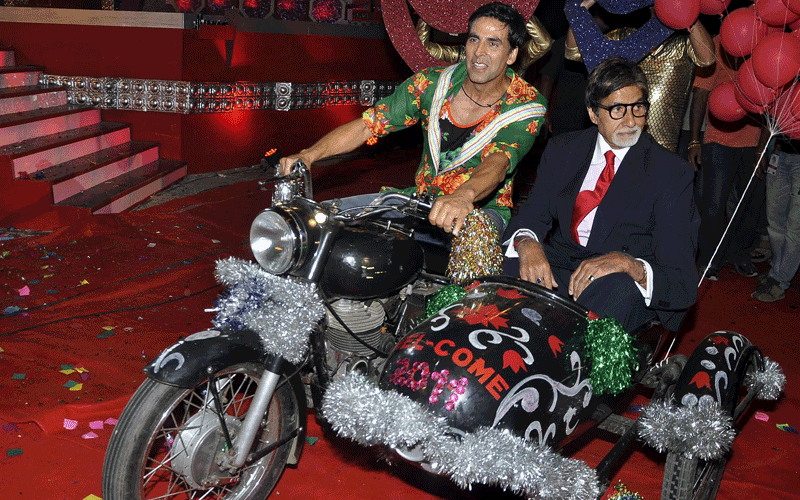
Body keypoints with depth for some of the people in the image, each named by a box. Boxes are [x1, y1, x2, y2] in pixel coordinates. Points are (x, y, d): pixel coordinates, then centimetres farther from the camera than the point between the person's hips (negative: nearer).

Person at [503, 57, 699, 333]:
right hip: (556, 263, 3)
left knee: (618, 289, -40)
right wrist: (527, 243, -21)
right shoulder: (561, 150, 12)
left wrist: (627, 264, -32)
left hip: (623, 282, -3)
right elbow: (534, 212, 6)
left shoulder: (672, 174, -2)